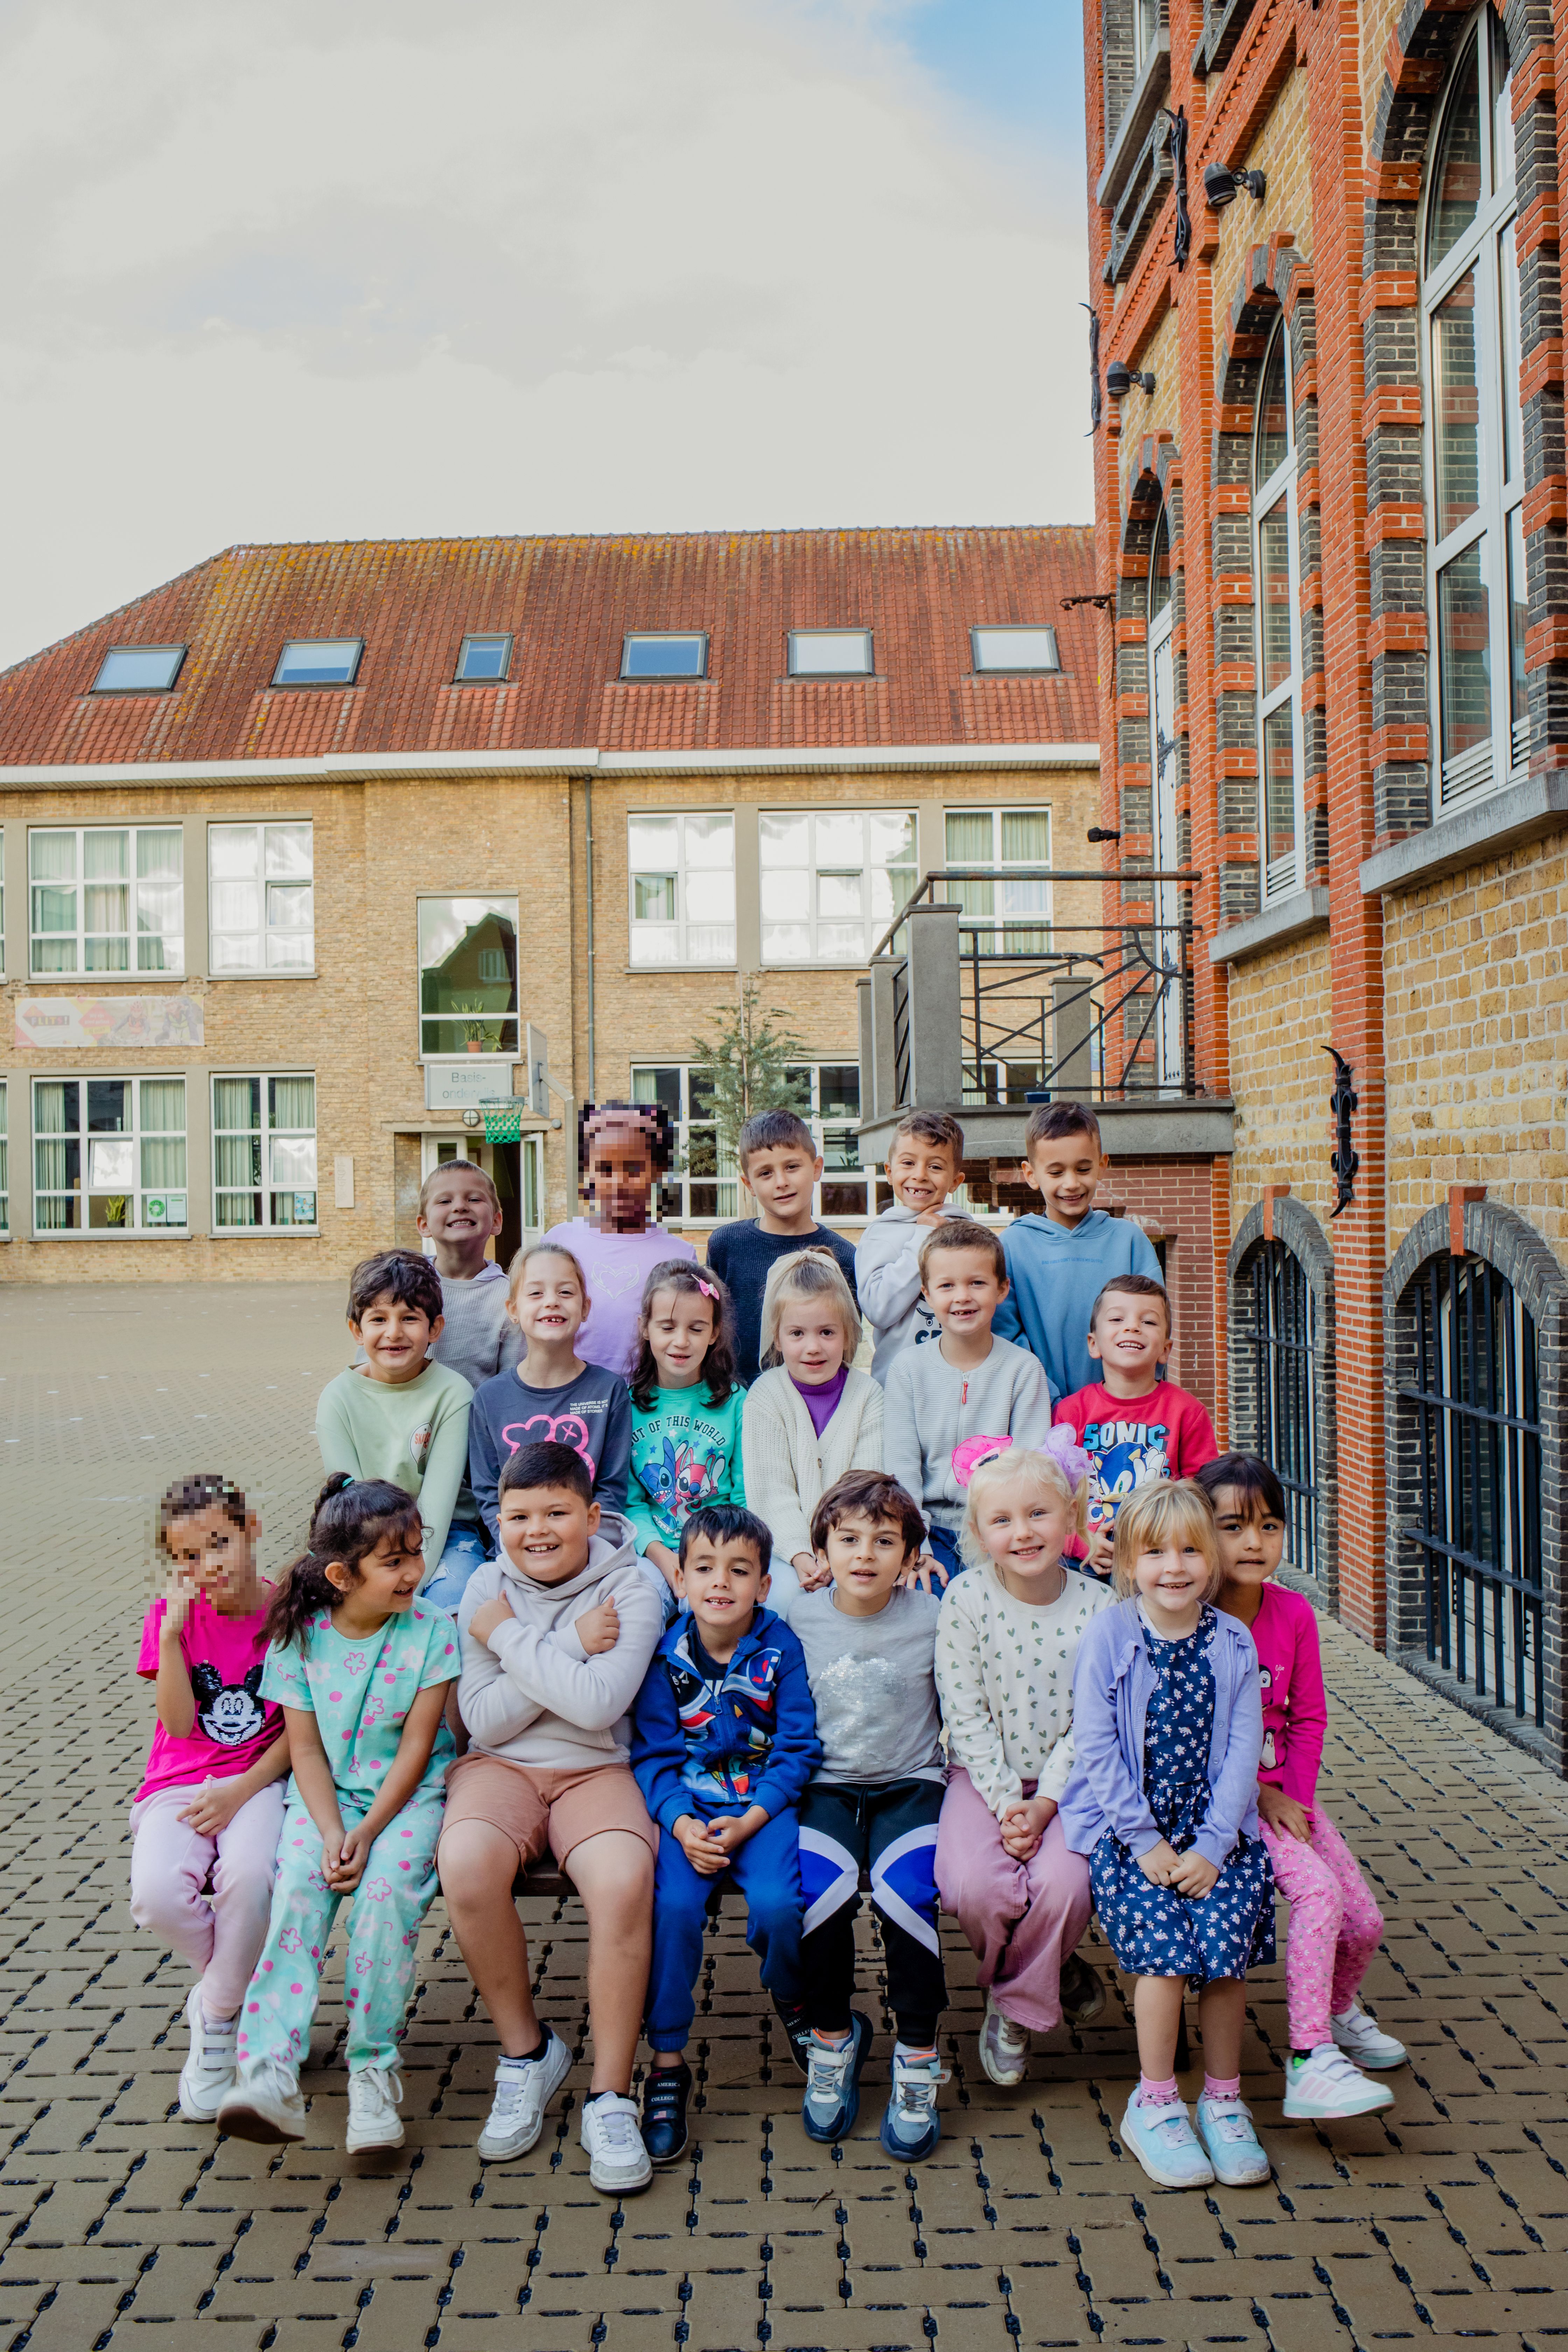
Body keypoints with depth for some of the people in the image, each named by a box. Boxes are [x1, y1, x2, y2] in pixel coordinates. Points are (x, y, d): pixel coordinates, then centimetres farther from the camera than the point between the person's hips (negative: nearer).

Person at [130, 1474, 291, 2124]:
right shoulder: (172, 1615, 2)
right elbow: (179, 1724, -6)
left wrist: (241, 1790, -15)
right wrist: (173, 1633, -16)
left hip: (259, 1778, -2)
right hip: (180, 1782, 2)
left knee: (252, 1875, -34)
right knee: (158, 1895, -28)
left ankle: (217, 2015, -4)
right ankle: (246, 1982, 6)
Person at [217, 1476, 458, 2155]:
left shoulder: (431, 1629, -10)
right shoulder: (301, 1635, -4)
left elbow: (417, 1746, -9)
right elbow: (305, 1749, -3)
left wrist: (368, 1831, -18)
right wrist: (331, 1833, -17)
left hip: (409, 1791, -2)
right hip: (328, 1793, 2)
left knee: (389, 1887, -28)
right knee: (299, 1888, -25)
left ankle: (373, 2067, -17)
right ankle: (270, 2073, -29)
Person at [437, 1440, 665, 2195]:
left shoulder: (629, 1588, -4)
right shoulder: (487, 1589, 4)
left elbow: (598, 1704, -18)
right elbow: (484, 1719, -3)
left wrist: (513, 1638, -11)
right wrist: (566, 1647, -12)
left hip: (596, 1770, -2)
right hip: (500, 1766, 2)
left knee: (624, 1882, -33)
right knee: (466, 1865, -31)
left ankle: (610, 2096, -14)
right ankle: (526, 2050, -6)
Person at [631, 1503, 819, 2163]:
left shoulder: (780, 1651, -4)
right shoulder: (666, 1656, 0)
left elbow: (797, 1750, -4)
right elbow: (653, 1754, 1)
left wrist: (750, 1821, -15)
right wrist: (681, 1823, -17)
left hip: (764, 1804, -1)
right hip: (688, 1808, 1)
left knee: (776, 1903, -24)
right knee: (674, 1905, -24)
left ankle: (791, 2003, 12)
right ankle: (667, 2063, -7)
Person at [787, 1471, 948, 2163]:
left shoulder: (933, 1619, -3)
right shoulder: (797, 1620, -1)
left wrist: (954, 1776, -5)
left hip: (910, 1783, -1)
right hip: (825, 1786, 1)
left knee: (904, 1888, -28)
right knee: (818, 1885, -28)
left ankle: (918, 2057, -5)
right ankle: (832, 2037, 0)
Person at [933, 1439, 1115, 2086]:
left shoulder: (1098, 1607, -7)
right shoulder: (966, 1601, -9)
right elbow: (965, 1715, -8)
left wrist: (1046, 1804, -15)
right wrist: (1005, 1803, -15)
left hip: (1066, 1781, 0)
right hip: (984, 1775, 0)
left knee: (1063, 1885, -26)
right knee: (973, 1886, -25)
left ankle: (1015, 2008, 6)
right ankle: (1054, 1974, 10)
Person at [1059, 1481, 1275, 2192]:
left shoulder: (1232, 1643, 3)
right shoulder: (1106, 1638, -5)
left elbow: (1243, 1750, 1)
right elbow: (1097, 1749, -7)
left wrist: (1212, 1846, -9)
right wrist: (1146, 1843, -12)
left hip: (1212, 1832, 2)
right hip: (1127, 1829, -2)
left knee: (1225, 1944, -16)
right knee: (1164, 1947, -19)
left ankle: (1223, 2101, 6)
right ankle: (1154, 2106, 2)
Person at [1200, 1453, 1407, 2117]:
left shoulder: (1294, 1614, 0)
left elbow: (1308, 1718, 7)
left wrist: (1296, 1799, -5)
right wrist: (1259, 1794, -14)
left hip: (1286, 1794, 6)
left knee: (1365, 1922, 2)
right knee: (1318, 1889, -25)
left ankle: (1338, 2010, 35)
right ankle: (1309, 2062, -18)